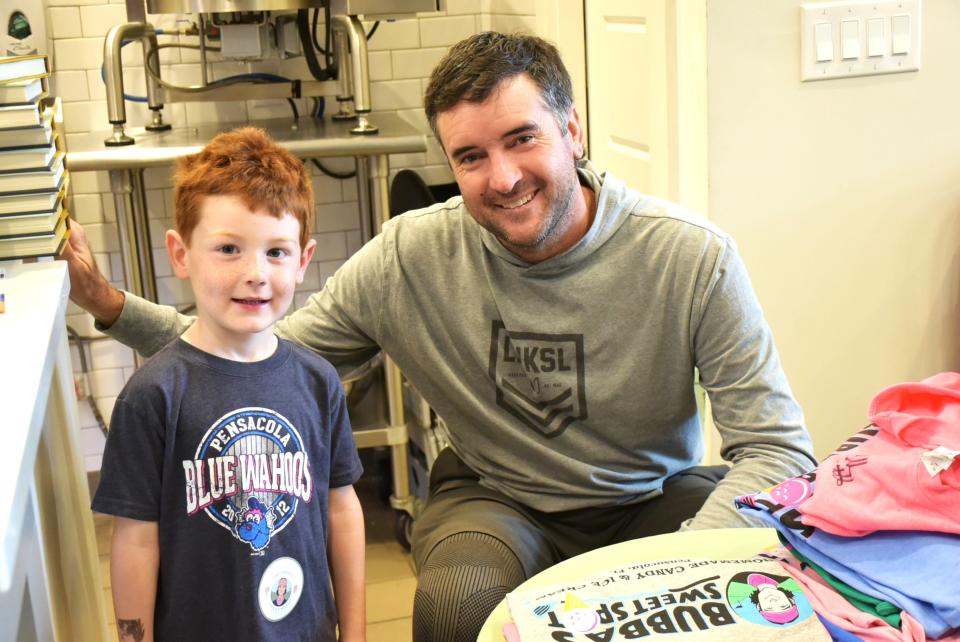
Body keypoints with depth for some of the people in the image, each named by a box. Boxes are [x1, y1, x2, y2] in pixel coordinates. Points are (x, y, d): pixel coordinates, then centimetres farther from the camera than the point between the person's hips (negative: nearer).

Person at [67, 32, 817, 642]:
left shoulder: (691, 256, -19)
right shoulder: (410, 256, -13)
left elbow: (778, 446, -18)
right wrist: (115, 307, -15)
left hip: (656, 499, 1)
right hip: (495, 499, 0)